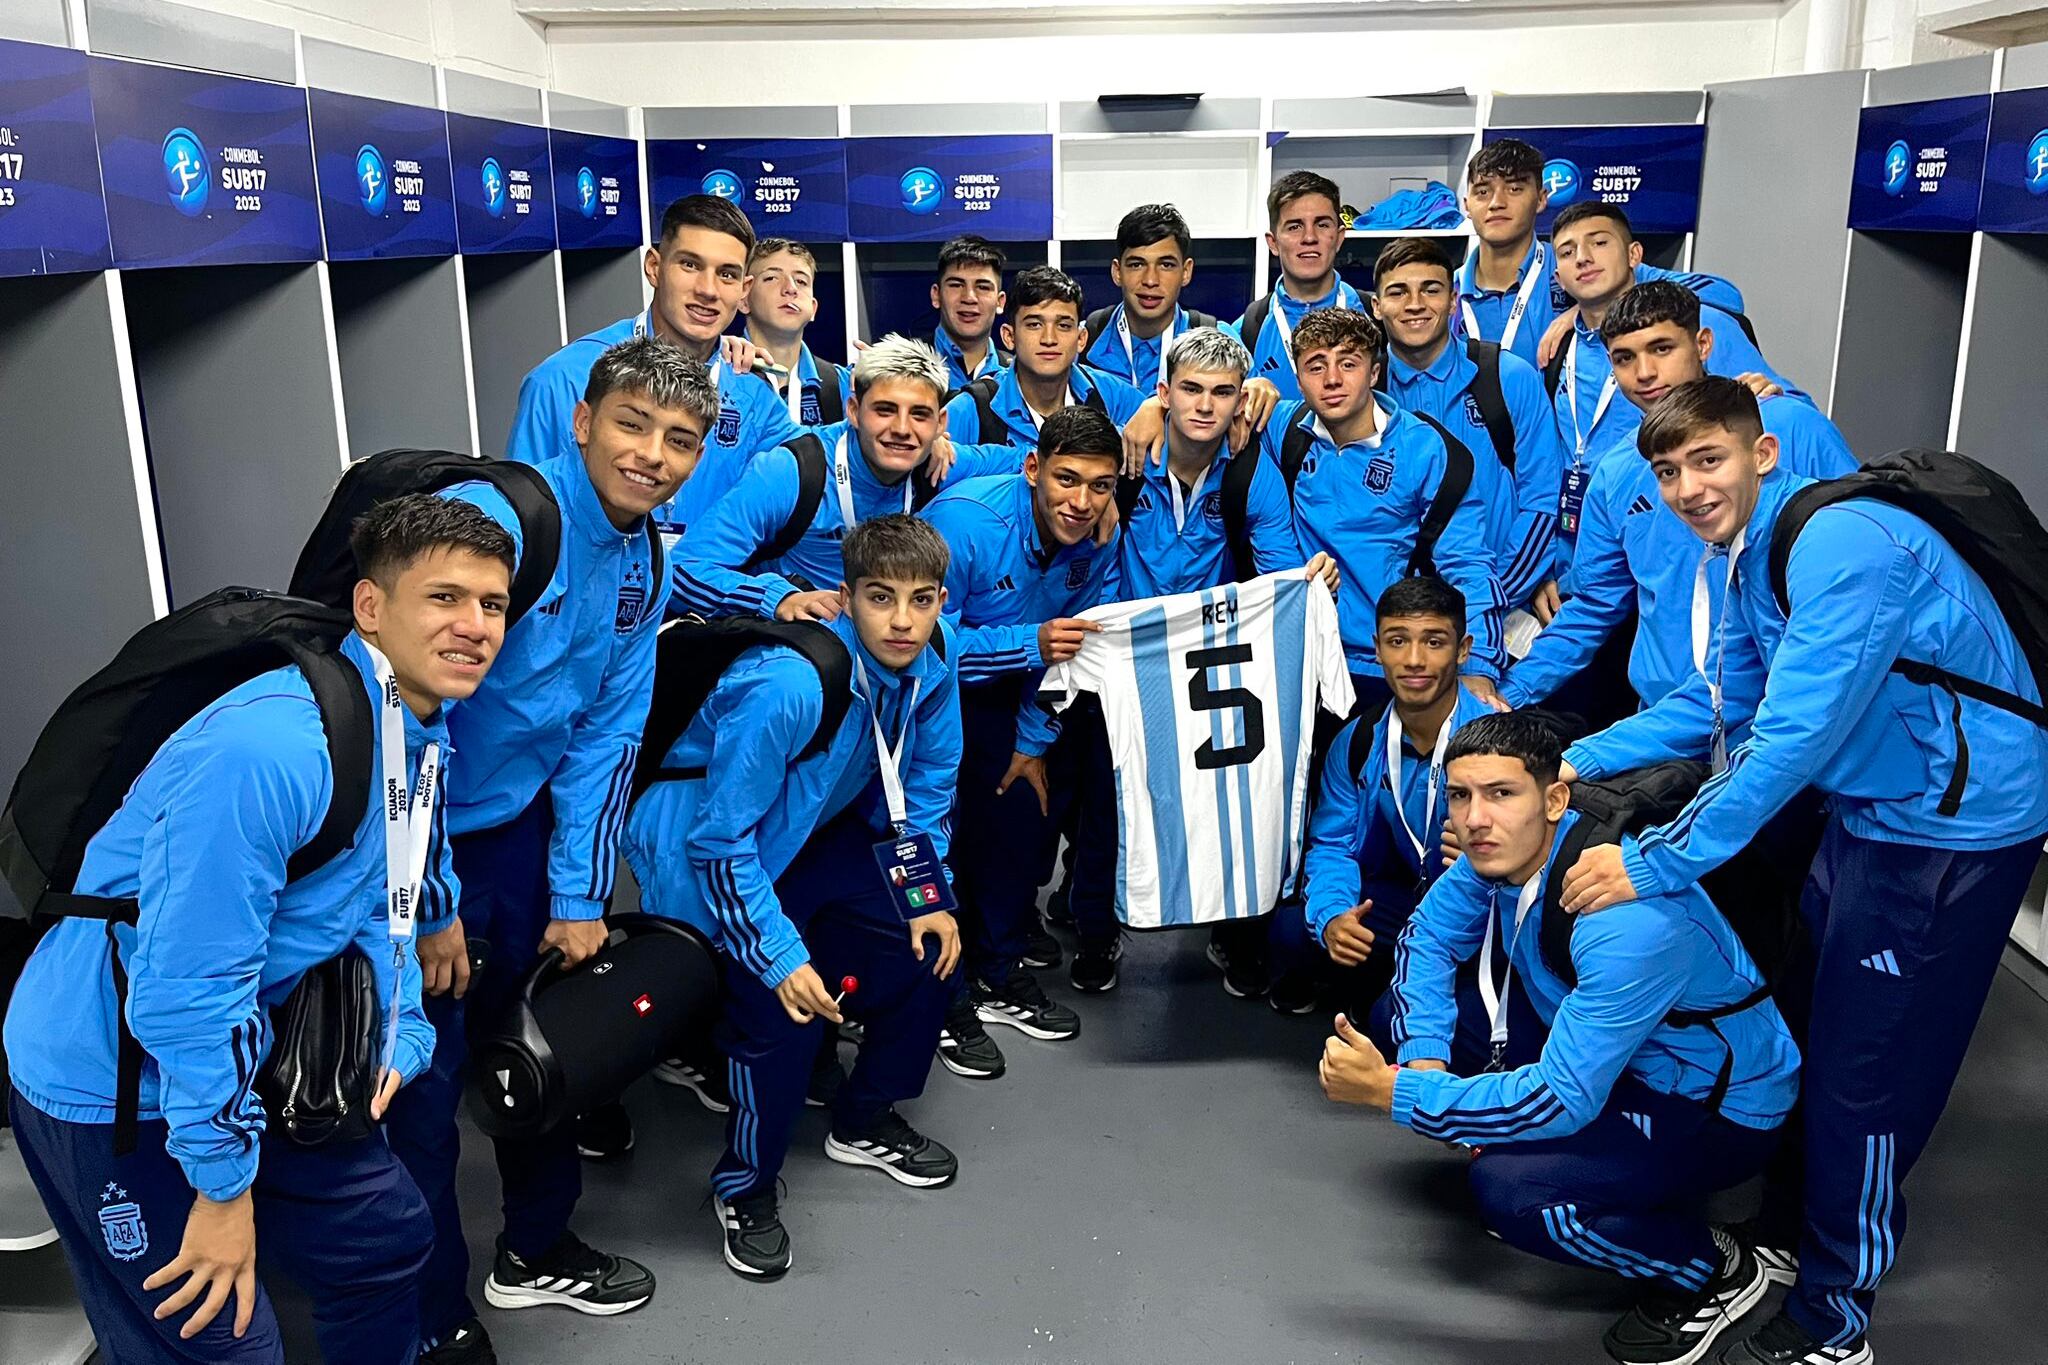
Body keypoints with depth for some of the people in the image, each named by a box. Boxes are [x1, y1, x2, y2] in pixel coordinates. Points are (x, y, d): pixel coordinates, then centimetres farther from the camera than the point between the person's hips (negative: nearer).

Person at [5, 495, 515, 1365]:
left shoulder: (419, 731, -1)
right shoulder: (268, 748, -32)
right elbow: (185, 988, -30)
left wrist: (398, 1040, 3)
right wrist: (224, 1183, -21)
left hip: (241, 1055, 9)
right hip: (109, 1078, -9)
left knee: (388, 1239, 17)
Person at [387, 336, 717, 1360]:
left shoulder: (644, 563, 1)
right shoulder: (492, 517, -25)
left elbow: (604, 734, 6)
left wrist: (581, 895, 3)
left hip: (516, 820, 8)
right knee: (427, 1070, 1)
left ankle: (537, 1249, 39)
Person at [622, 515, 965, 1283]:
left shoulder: (931, 668, -15)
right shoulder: (788, 686, -36)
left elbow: (925, 790, 3)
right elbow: (721, 839, -30)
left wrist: (928, 897, -3)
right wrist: (780, 957, -28)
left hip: (817, 830, 7)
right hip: (703, 838, -7)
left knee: (930, 950, 0)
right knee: (782, 1009, -20)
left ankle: (866, 1120, 26)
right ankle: (744, 1188, 8)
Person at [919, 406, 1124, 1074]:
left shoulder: (1097, 543, -11)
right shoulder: (964, 520, -31)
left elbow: (1066, 646, 1)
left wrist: (1033, 742, 1)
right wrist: (1030, 644, -42)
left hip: (995, 693, 6)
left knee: (1023, 818, 7)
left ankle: (998, 975, 27)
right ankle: (944, 1001, 7)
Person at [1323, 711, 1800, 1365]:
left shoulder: (1633, 924, -37)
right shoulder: (1504, 848, -14)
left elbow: (1562, 1100, -35)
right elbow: (1426, 939, 2)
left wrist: (1389, 1090, -32)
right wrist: (1424, 1060, -14)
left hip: (1723, 1109, -8)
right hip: (1623, 1060, 8)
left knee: (1507, 1190, -29)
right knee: (1418, 1010, 1)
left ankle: (1714, 1270, -2)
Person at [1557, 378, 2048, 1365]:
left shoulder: (1841, 544, -27)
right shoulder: (1745, 554, 4)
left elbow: (1794, 738, -32)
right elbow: (1721, 701, 13)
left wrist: (1651, 864, -30)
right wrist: (1577, 761, 4)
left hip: (1956, 825, -9)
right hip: (1875, 808, 9)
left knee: (1865, 1071, 0)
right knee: (1811, 1028, 19)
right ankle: (1800, 1222, 40)